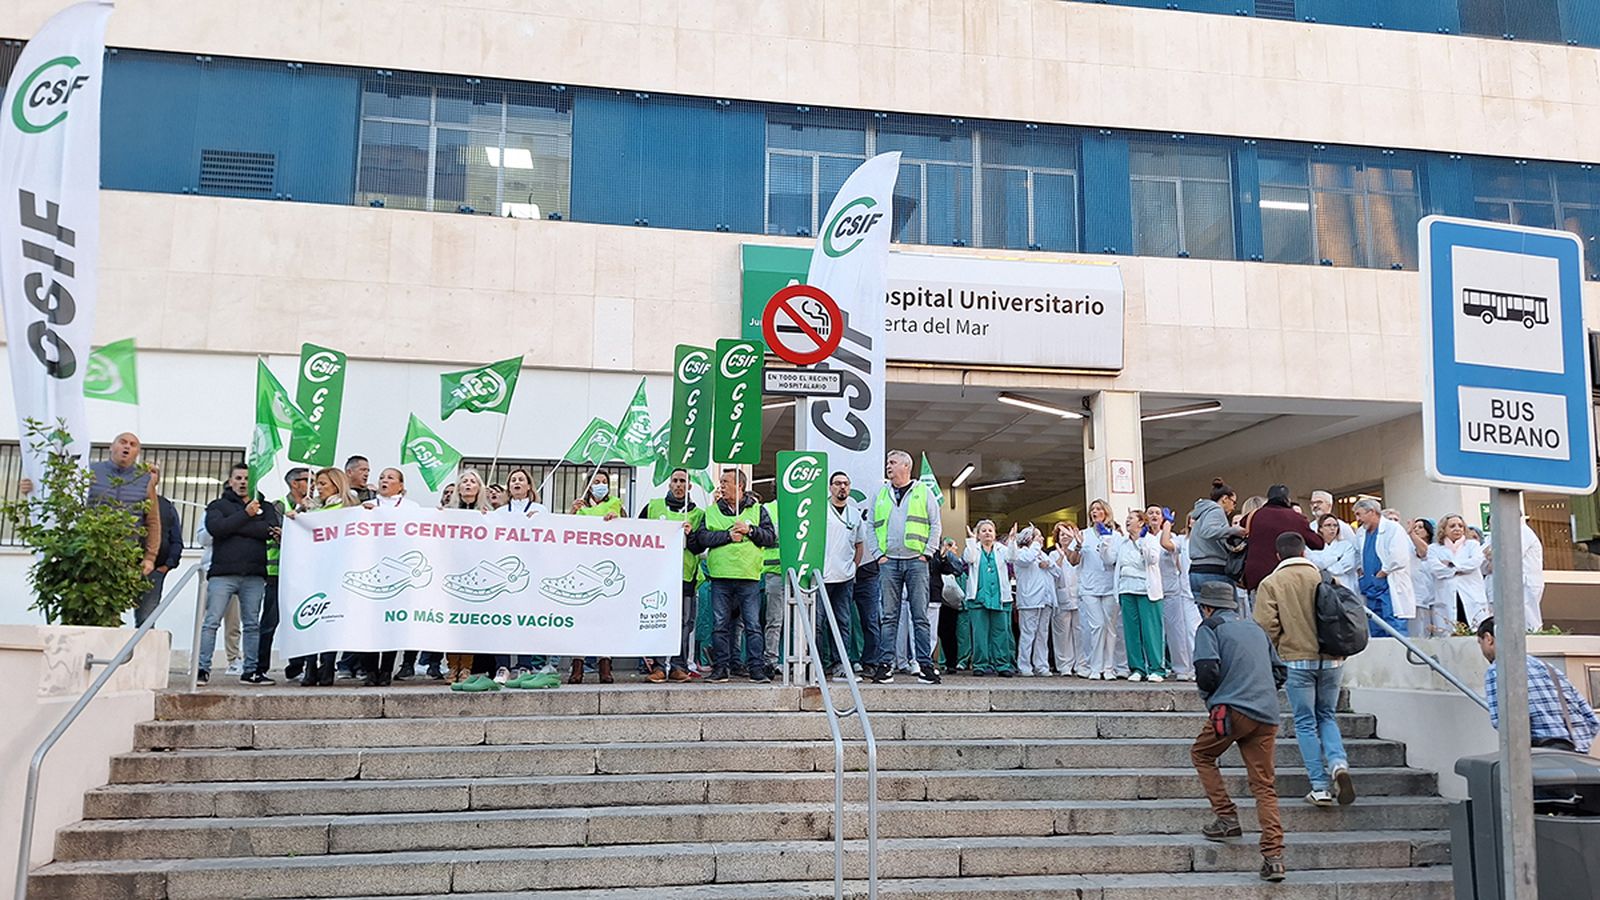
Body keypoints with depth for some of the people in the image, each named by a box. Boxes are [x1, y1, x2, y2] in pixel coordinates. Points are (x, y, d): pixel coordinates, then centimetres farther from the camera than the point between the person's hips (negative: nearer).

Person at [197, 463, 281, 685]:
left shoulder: (265, 506, 18)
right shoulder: (218, 505, 14)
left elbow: (271, 529, -3)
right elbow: (215, 528, -8)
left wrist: (235, 527, -6)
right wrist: (245, 514, -11)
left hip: (254, 575, 2)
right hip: (222, 573, -2)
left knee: (253, 624, 4)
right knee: (211, 622, -7)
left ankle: (251, 669, 9)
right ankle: (203, 669, -4)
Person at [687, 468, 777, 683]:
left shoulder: (757, 510, 9)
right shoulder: (711, 512, 12)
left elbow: (771, 537, 1)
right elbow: (702, 537, -3)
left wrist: (750, 530, -11)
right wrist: (728, 535, -10)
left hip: (749, 577, -1)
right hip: (720, 577, 1)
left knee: (753, 624, -1)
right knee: (720, 625, 3)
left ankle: (757, 668, 3)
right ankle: (720, 668, 10)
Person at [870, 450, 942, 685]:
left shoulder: (923, 492, 8)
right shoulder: (881, 494, 15)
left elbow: (935, 525, 5)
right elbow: (871, 527, 14)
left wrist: (926, 553, -3)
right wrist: (879, 554, 3)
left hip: (916, 561, -2)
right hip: (889, 562, 2)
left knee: (920, 616, -2)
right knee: (889, 616, 0)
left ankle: (925, 665, 0)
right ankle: (885, 665, 1)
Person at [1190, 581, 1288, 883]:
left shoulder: (1210, 628, 3)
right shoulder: (1255, 628, 23)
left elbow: (1207, 669, -11)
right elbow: (1280, 672, 24)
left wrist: (1206, 694, 8)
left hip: (1233, 710, -5)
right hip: (1268, 715, 6)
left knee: (1201, 755, 20)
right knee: (1265, 786, 6)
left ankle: (1226, 817, 9)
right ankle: (1273, 856, -4)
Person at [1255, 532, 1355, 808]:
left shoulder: (1270, 584, -4)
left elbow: (1266, 625, -11)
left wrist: (1277, 651, 7)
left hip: (1297, 660, -2)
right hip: (1331, 660, 3)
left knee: (1306, 723, 6)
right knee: (1327, 716, 18)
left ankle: (1320, 787, 3)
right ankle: (1338, 763, -6)